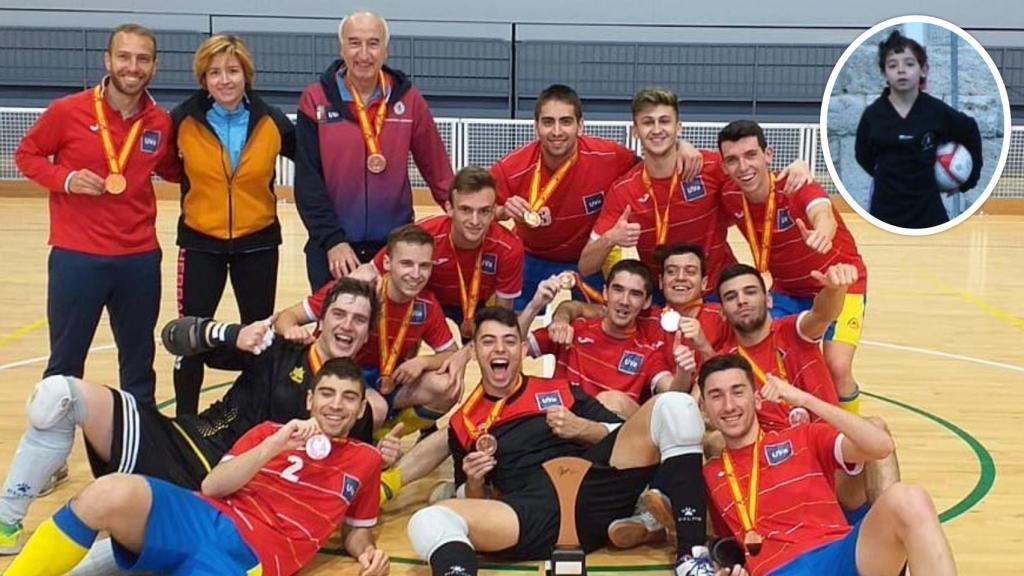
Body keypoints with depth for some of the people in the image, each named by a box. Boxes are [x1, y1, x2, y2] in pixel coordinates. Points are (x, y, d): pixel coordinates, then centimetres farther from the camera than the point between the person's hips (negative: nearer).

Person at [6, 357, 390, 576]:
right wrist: (274, 446, -4)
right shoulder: (269, 432, 21)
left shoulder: (365, 460, 19)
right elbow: (211, 487, 7)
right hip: (205, 519, 3)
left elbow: (357, 530, 27)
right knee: (112, 494, -33)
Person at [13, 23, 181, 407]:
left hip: (140, 259, 3)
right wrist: (67, 180, -13)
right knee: (65, 364, 8)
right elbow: (26, 155, 4)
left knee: (139, 362, 15)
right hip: (76, 257, -3)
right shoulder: (68, 111, -7)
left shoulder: (161, 123, 1)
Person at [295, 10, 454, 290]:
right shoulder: (316, 100, -3)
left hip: (396, 246, 1)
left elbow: (437, 169, 6)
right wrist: (332, 240, -12)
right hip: (333, 248, -1)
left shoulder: (408, 99, 1)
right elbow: (308, 181, -5)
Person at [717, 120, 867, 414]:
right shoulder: (730, 199, -16)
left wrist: (822, 232, -78)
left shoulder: (796, 187, -31)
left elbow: (824, 215, -54)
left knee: (837, 369, -20)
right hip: (787, 291, 5)